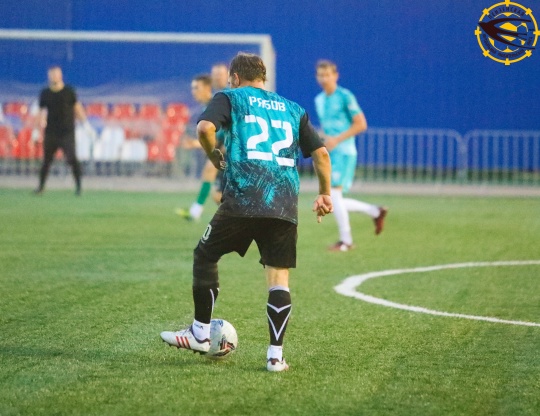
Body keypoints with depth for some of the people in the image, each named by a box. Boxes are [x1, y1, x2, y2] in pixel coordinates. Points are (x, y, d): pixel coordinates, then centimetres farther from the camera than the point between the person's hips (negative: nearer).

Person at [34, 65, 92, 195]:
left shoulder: (69, 91, 3)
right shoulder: (45, 93, 7)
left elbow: (77, 107, 9)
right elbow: (42, 112, 14)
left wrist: (85, 123, 4)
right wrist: (37, 129, 11)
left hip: (67, 132, -2)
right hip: (51, 133, 2)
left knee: (71, 158, -13)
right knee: (47, 159, 6)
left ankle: (78, 186, -6)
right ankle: (41, 186, 17)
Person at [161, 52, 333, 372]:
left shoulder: (230, 98, 11)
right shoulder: (293, 109, 23)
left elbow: (205, 128, -9)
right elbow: (321, 153, 17)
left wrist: (216, 158, 8)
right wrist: (325, 194, 28)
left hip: (242, 199, -3)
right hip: (286, 204, 3)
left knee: (205, 256, 15)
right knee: (279, 276, 6)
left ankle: (200, 333, 20)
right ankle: (276, 355, 0)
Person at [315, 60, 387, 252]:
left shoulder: (345, 97, -9)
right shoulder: (319, 100, 13)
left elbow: (361, 124, -12)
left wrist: (336, 139, -18)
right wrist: (320, 137, 5)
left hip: (344, 152, -8)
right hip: (329, 154, 8)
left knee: (334, 194, -15)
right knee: (333, 201, 6)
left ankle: (345, 241, -4)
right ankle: (376, 212, 22)